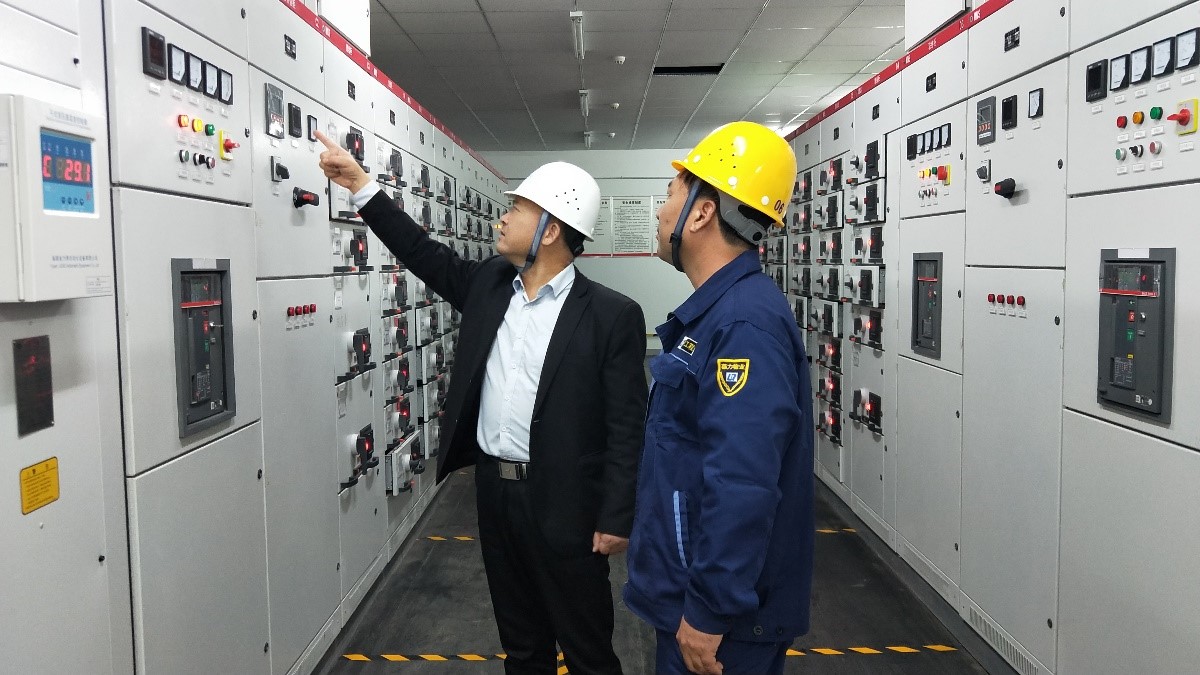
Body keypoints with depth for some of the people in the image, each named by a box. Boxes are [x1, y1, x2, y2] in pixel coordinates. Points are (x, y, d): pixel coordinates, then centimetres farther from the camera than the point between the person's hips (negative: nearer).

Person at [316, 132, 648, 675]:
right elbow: (423, 253, 14)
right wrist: (359, 184, 10)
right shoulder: (488, 284, 5)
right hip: (493, 487, 6)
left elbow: (626, 428, -13)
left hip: (563, 504, -6)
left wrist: (616, 519, -15)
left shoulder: (612, 315, -13)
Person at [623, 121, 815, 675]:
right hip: (693, 586, 9)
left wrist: (709, 612, -24)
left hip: (720, 606, -9)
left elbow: (742, 487, -30)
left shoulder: (744, 323, -24)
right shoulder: (717, 310, 9)